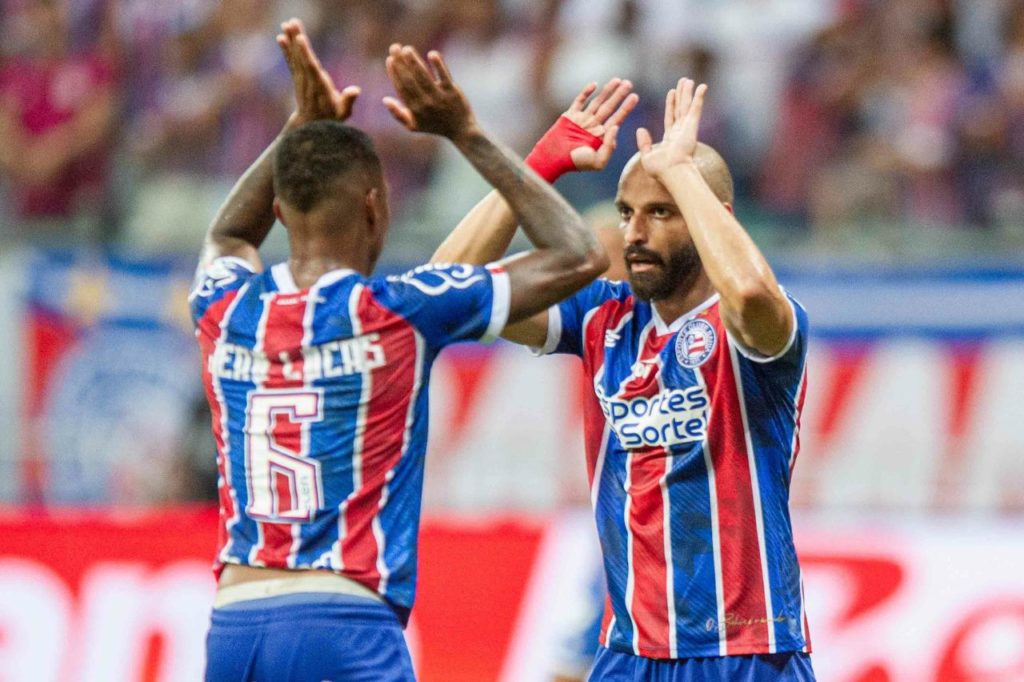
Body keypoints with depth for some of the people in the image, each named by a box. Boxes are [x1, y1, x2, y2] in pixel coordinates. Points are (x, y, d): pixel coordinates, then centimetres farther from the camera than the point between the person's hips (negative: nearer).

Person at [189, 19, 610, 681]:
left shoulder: (225, 312, 10)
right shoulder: (398, 312, -2)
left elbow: (227, 237, 39)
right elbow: (578, 255, 8)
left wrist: (304, 126, 35)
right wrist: (466, 132, 11)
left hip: (232, 627, 5)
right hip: (345, 627, -5)